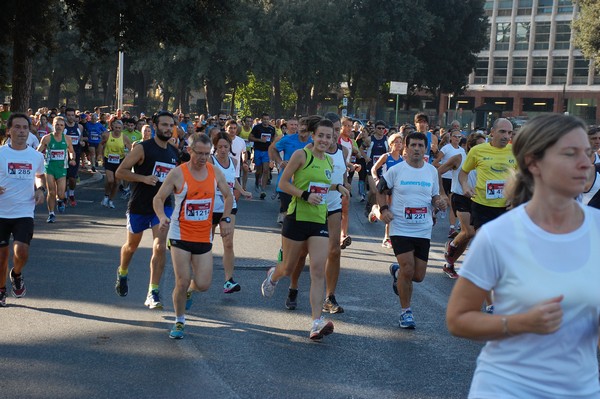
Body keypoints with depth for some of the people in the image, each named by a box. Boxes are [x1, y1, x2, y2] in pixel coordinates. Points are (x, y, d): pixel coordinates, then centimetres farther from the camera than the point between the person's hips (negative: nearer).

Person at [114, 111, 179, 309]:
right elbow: (120, 172, -13)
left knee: (160, 247, -14)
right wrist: (143, 178, -25)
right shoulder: (142, 148, -11)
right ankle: (122, 273, 48)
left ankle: (153, 293, -10)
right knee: (132, 245, 17)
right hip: (139, 205, -3)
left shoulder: (174, 152, 7)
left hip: (162, 205, 3)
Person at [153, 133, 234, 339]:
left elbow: (228, 196, 16)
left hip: (204, 237, 3)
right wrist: (162, 217, -25)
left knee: (203, 285, -1)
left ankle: (189, 290, 37)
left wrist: (226, 219, 4)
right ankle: (179, 322, 14)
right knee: (182, 282, -8)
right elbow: (158, 199, -6)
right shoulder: (178, 173, -11)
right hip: (180, 236, -3)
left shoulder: (215, 173, 0)